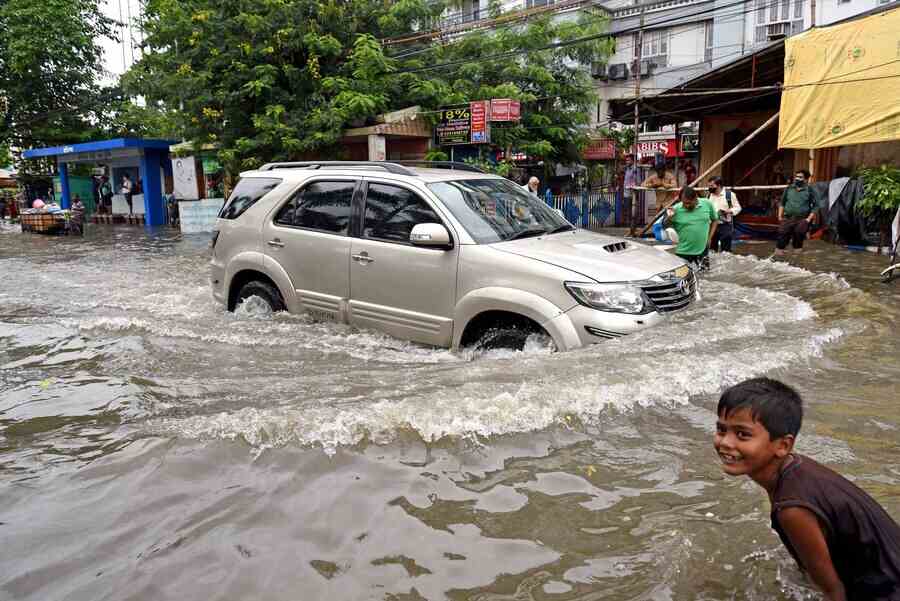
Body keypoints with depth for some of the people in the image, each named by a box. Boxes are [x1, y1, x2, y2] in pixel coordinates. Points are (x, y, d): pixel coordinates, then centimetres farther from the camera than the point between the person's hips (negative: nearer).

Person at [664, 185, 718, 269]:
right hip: (683, 252, -2)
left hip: (703, 250, 2)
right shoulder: (676, 209, -9)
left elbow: (715, 220, 12)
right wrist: (669, 218, -21)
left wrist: (709, 237, 3)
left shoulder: (707, 204, -3)